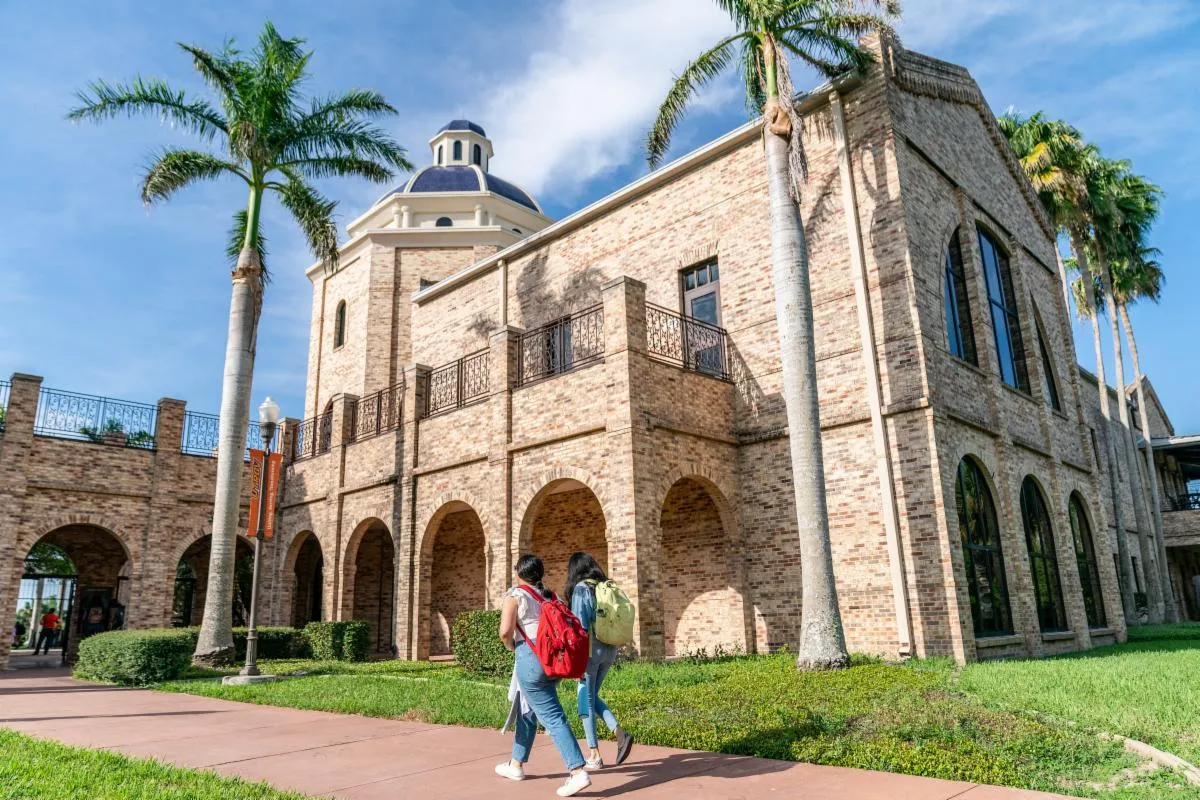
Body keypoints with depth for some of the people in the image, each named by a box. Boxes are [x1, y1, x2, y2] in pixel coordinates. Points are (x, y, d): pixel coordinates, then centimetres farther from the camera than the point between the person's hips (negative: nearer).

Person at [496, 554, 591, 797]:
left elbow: (505, 631, -15)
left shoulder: (515, 595, -5)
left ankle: (577, 773, -15)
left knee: (552, 717, -8)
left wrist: (511, 646, 4)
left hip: (531, 659, -7)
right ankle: (516, 764, 33)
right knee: (527, 712, 22)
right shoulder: (551, 596, 14)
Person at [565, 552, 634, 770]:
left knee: (586, 700, 5)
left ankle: (594, 756, 8)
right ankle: (620, 734, 4)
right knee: (592, 697, 19)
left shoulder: (581, 589, -8)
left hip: (591, 649, -7)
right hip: (609, 650, 7)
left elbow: (580, 625, -15)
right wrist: (614, 654, 18)